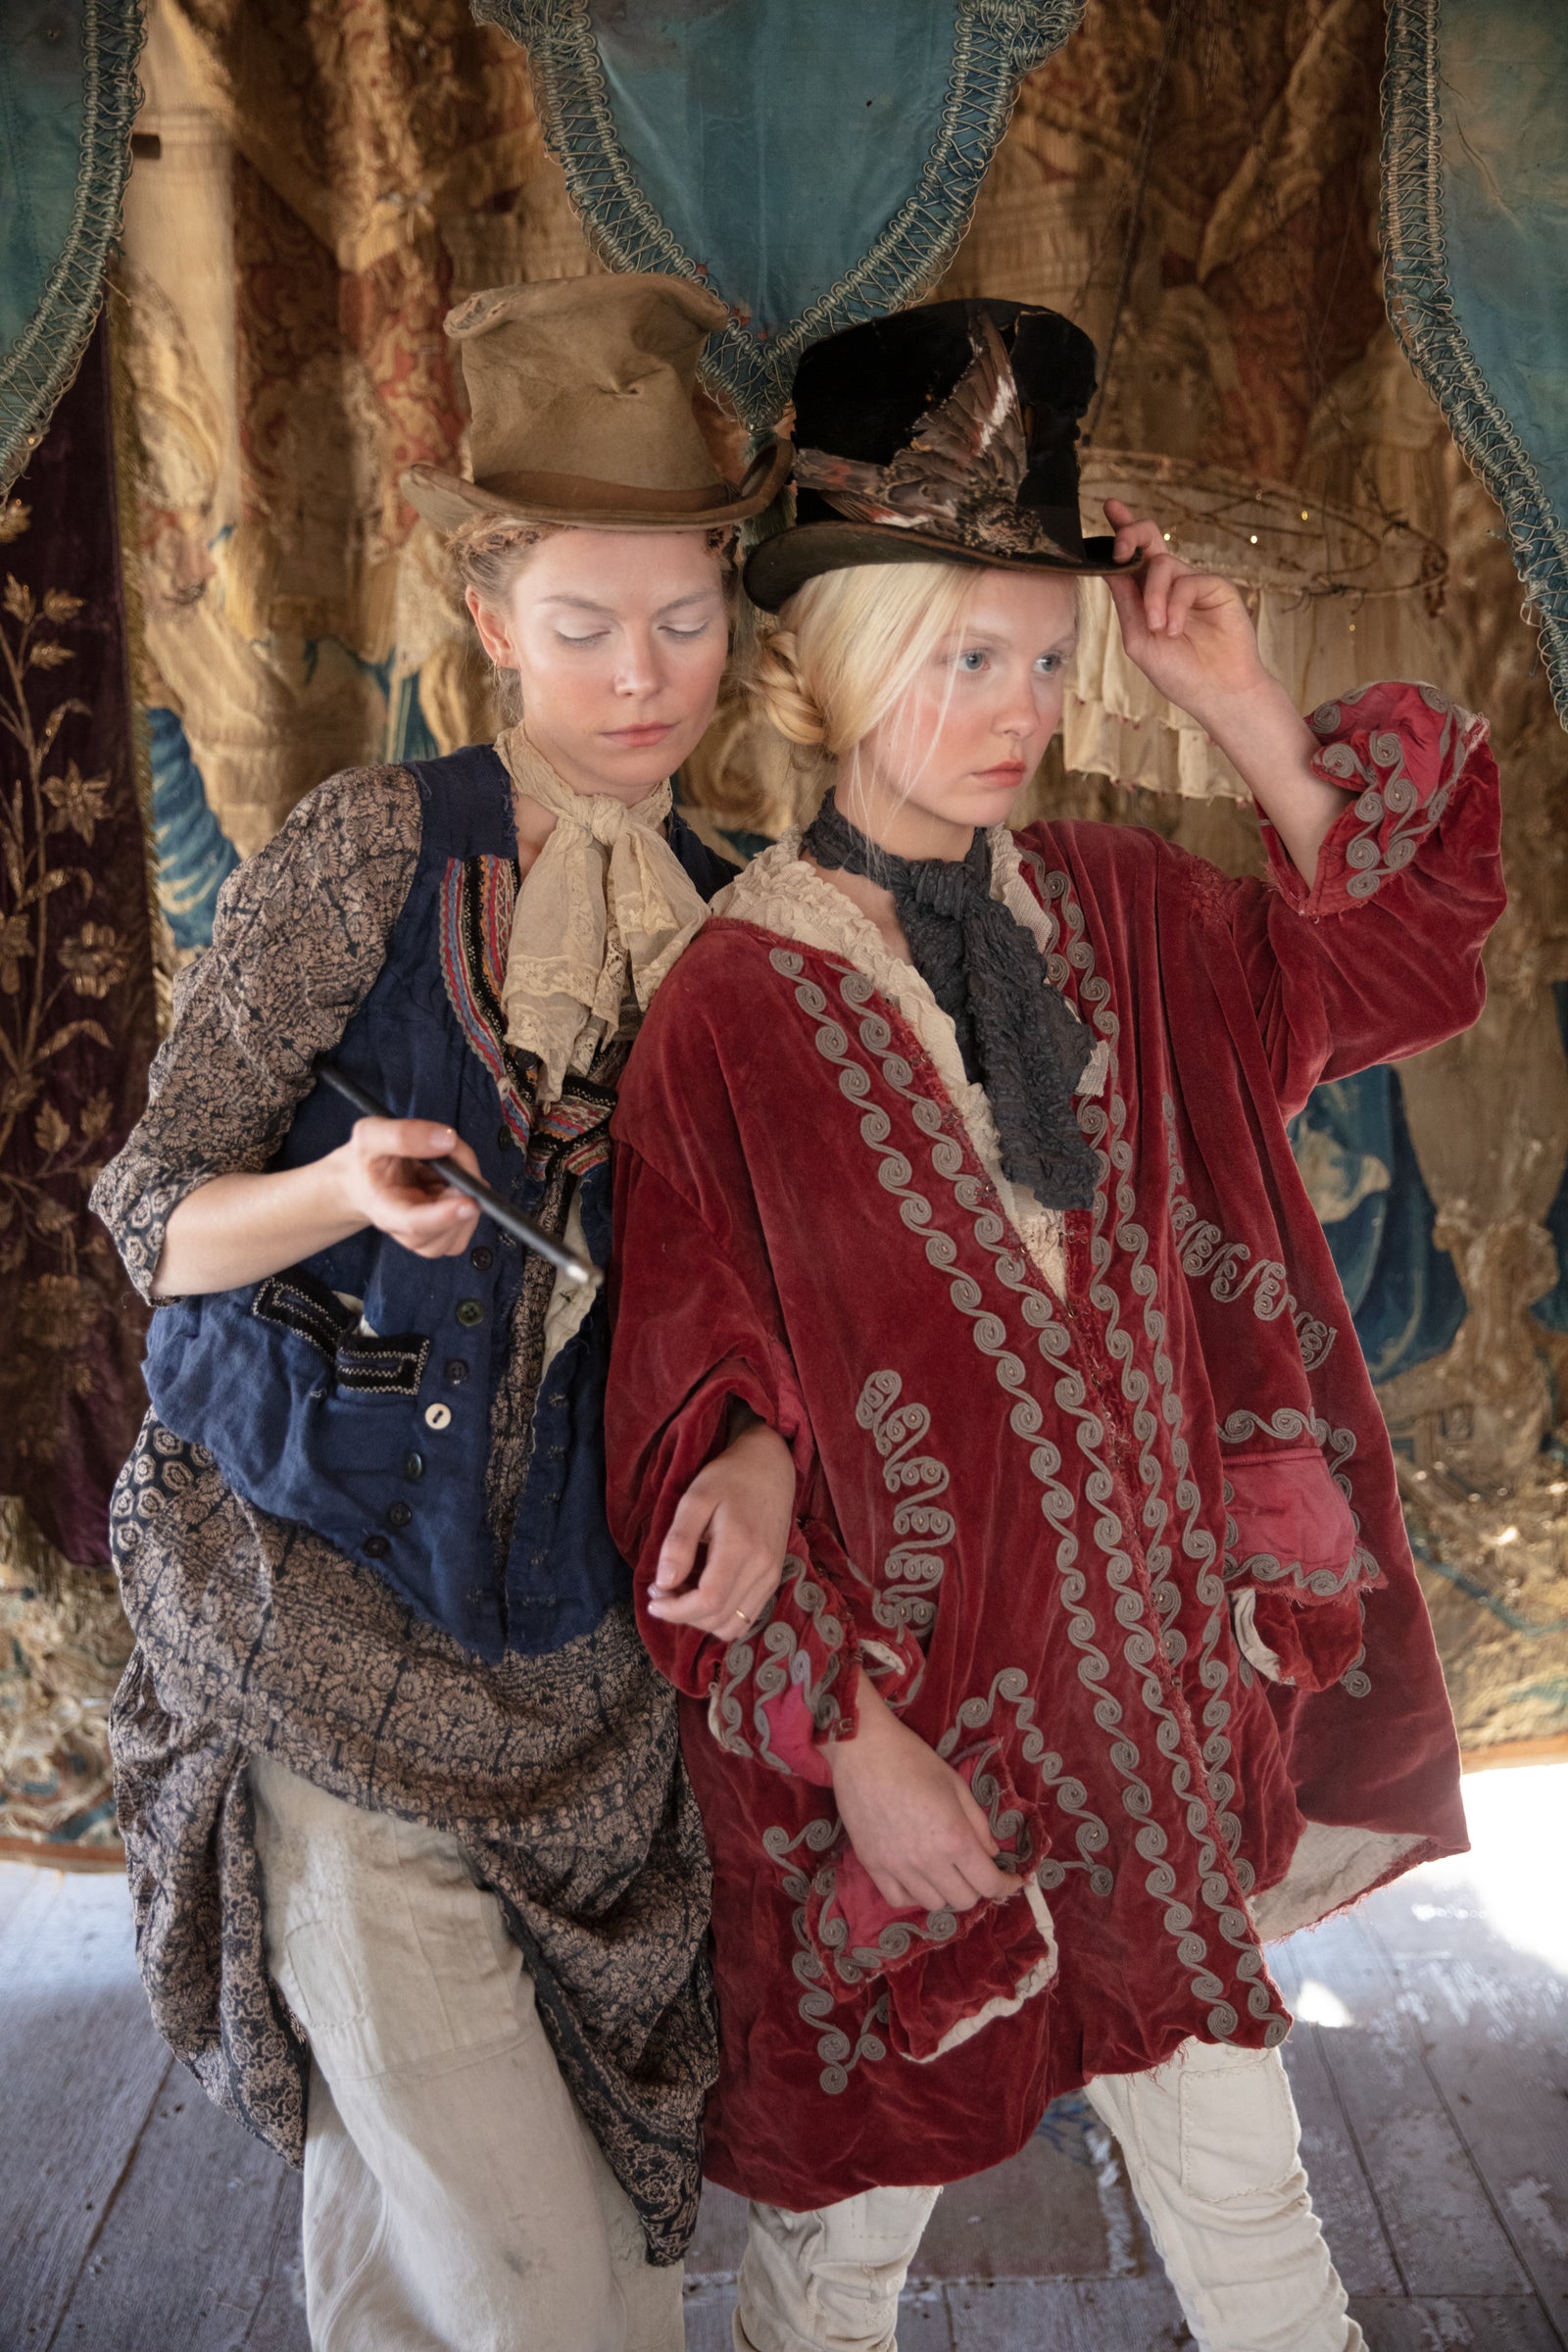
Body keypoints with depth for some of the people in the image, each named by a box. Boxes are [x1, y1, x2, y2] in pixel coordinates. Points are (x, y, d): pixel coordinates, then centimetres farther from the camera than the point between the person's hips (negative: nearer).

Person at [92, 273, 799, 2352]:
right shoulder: (377, 846, -9)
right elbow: (156, 1212, -6)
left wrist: (765, 1444, -11)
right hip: (326, 1602, -4)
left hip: (573, 1628, 4)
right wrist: (343, 1191, -27)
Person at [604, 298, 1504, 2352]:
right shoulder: (733, 1012, -16)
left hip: (1154, 1673, 5)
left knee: (1239, 2180, 22)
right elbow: (695, 1435, -14)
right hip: (894, 1701, -4)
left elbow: (1401, 940, 8)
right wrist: (852, 1741, -14)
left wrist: (1244, 707, -5)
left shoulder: (1115, 914, 1)